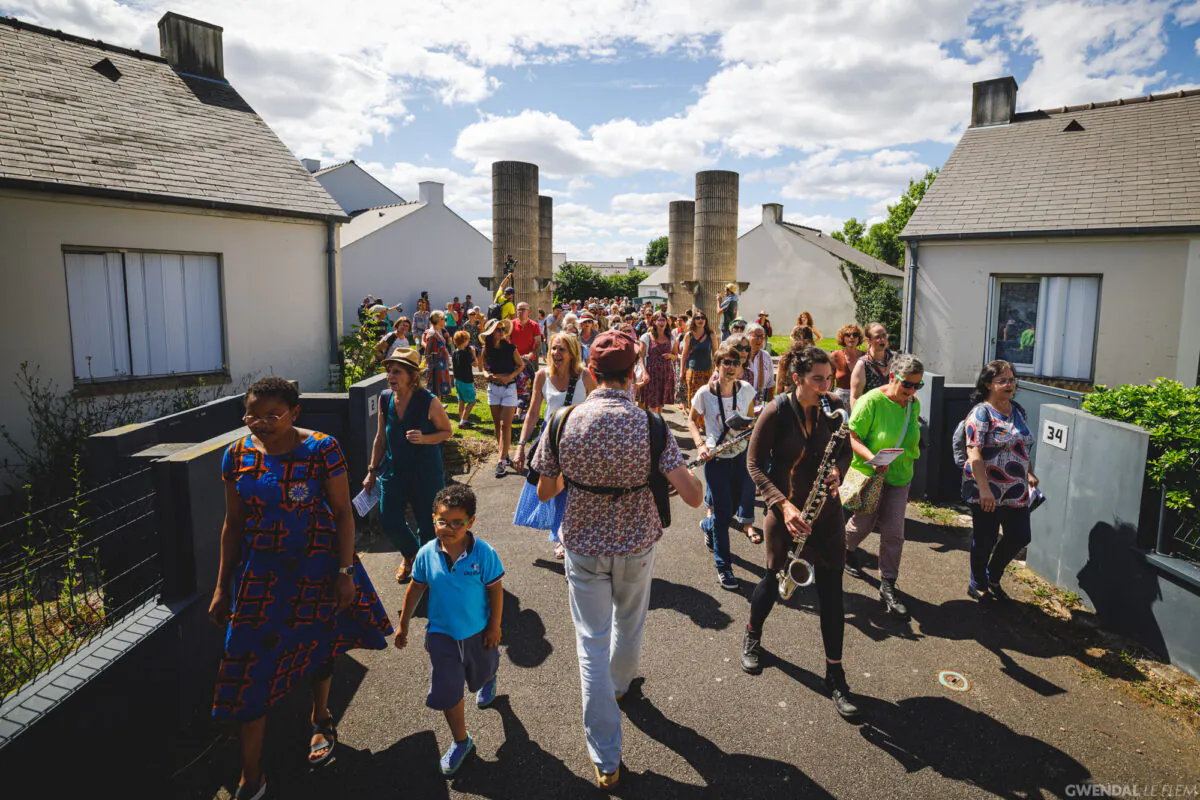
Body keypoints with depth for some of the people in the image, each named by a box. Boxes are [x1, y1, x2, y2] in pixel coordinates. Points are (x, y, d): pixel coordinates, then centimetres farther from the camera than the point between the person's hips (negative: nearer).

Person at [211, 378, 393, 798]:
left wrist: (345, 572, -13)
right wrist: (222, 586, 6)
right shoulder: (237, 454, -4)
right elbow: (233, 523, 4)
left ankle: (321, 721, 48)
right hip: (260, 570, 2)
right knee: (250, 661, 1)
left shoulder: (321, 448, -14)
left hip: (316, 565, -2)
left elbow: (342, 512, -10)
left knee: (319, 644, 18)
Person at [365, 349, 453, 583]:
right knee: (389, 523, 3)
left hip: (426, 473, -3)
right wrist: (373, 471, 11)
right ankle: (409, 554, 36)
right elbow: (381, 437, 8)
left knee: (427, 524, 7)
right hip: (393, 471, 4)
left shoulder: (429, 401, -17)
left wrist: (424, 439, -23)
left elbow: (447, 431, -4)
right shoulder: (385, 398, -3)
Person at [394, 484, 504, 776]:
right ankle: (461, 741, 25)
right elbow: (415, 589, -1)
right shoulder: (427, 554, -16)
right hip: (442, 633, 1)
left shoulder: (484, 553, -23)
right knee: (447, 691, 2)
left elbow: (496, 590, -12)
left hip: (478, 631, -1)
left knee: (482, 674, 25)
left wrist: (494, 627, -8)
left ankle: (489, 679, 64)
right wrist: (403, 625, 7)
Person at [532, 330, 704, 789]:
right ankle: (619, 686, 57)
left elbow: (545, 492, -4)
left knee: (593, 644, 11)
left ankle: (606, 761, 19)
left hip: (583, 547, 0)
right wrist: (693, 479, 1)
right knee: (629, 625, 28)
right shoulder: (650, 426, -19)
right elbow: (693, 497, -21)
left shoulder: (564, 422, -15)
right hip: (635, 546, 0)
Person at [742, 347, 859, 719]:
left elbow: (844, 450, 8)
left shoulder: (835, 406, -5)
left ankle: (835, 674, 19)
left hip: (826, 510, 3)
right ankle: (752, 636, 43)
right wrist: (782, 504, -21)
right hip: (786, 510, -3)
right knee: (774, 580, 13)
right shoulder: (776, 412, -17)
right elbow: (755, 463, -12)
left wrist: (838, 470, -15)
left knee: (831, 592, 5)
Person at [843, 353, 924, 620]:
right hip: (869, 475, -4)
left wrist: (907, 459, 14)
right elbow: (852, 437, -21)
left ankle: (887, 586, 12)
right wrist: (872, 458, -35)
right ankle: (846, 548, 46)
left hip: (899, 477, 5)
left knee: (893, 532, 1)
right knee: (864, 523, 11)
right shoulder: (872, 401, -20)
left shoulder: (914, 404, 0)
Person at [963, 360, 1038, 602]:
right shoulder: (981, 412, -13)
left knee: (1020, 536, 11)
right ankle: (978, 585, 25)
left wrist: (1030, 473, 14)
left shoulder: (1017, 410, 10)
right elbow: (974, 453, -21)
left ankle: (993, 578, 33)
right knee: (985, 539, 4)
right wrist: (984, 489, -27)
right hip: (987, 490, -7)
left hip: (1016, 489, 7)